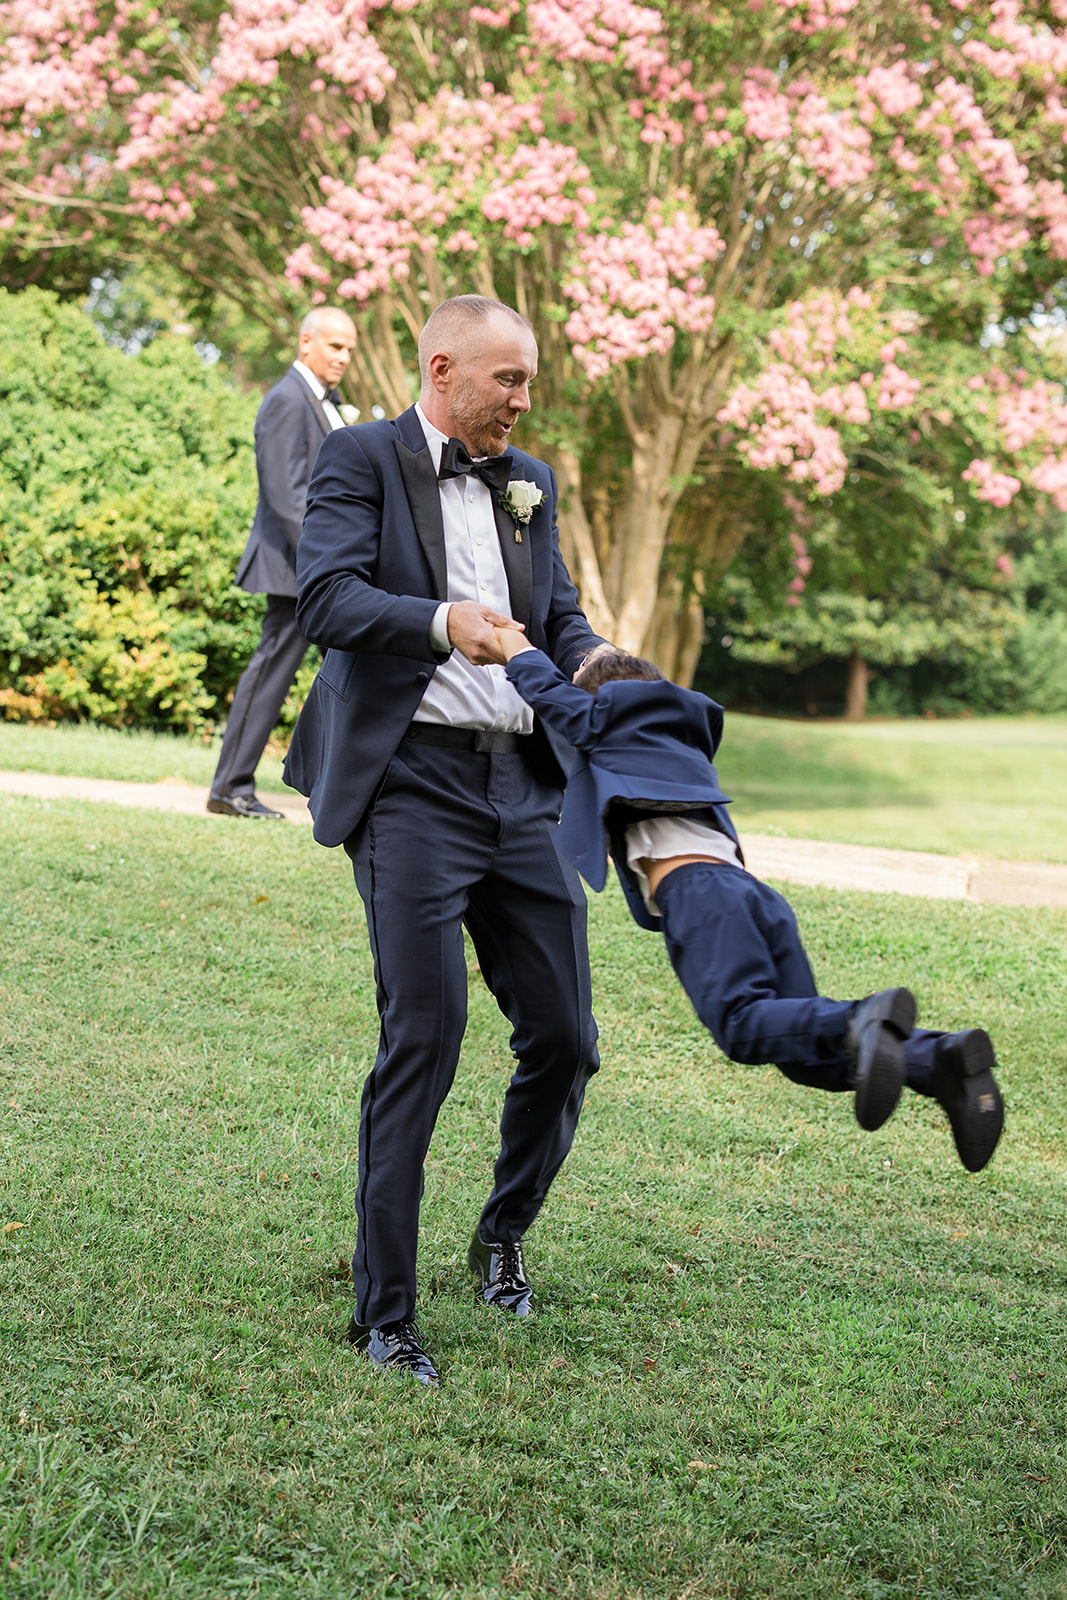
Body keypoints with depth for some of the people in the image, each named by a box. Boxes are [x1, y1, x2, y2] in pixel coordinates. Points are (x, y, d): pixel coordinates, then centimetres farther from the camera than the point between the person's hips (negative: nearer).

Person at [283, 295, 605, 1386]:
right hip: (414, 783, -6)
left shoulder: (530, 483, 20)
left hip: (523, 785, 6)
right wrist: (442, 622, -30)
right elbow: (326, 597, -13)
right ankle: (383, 1314, 0)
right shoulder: (361, 460, 1)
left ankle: (503, 1235, 33)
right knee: (423, 1039, -11)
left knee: (564, 1037, 6)